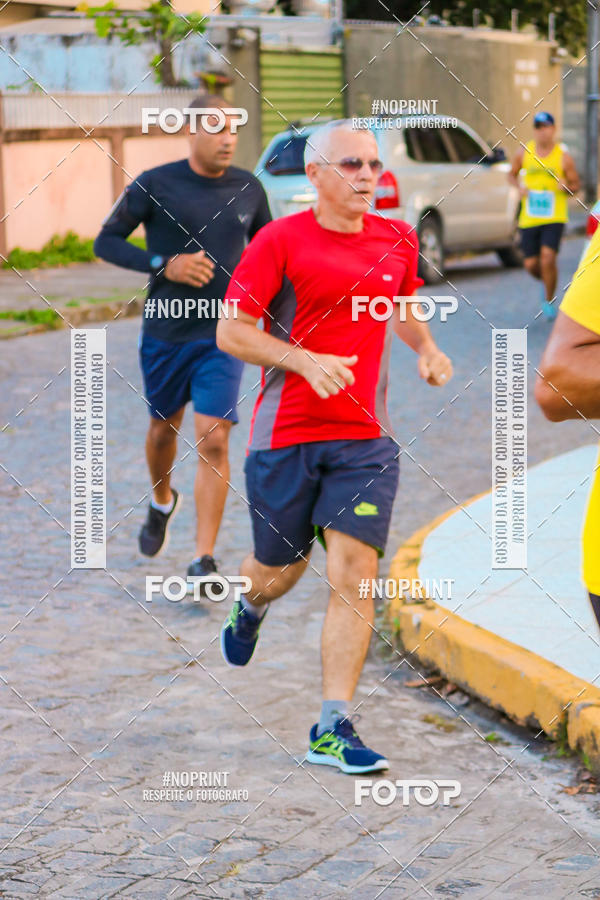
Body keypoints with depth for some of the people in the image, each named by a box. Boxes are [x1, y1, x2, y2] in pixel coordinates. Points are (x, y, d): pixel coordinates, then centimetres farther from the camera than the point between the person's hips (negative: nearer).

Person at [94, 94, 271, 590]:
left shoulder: (248, 189, 1)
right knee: (163, 428, 18)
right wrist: (164, 265, -16)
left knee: (213, 442, -11)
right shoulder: (154, 186, -8)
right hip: (166, 332, 0)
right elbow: (106, 241, -3)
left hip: (223, 335, 0)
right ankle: (162, 503, 51)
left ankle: (203, 561, -7)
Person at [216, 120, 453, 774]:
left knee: (354, 578, -9)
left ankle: (333, 728, -5)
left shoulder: (397, 241, 7)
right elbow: (230, 331, -8)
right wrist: (306, 360, -20)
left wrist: (427, 349, 7)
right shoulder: (279, 241, -7)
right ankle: (249, 608, 52)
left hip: (365, 437, 3)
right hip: (285, 432, -2)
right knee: (279, 571, 13)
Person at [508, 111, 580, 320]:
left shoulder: (563, 157, -2)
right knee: (530, 264, 2)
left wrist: (566, 187, -17)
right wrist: (519, 186, -4)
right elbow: (512, 174, 18)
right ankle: (546, 281, 38)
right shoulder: (524, 153, 4)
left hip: (554, 218, -3)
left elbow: (576, 185, 6)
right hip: (529, 218, 3)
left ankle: (549, 301, -1)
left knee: (547, 257, -19)